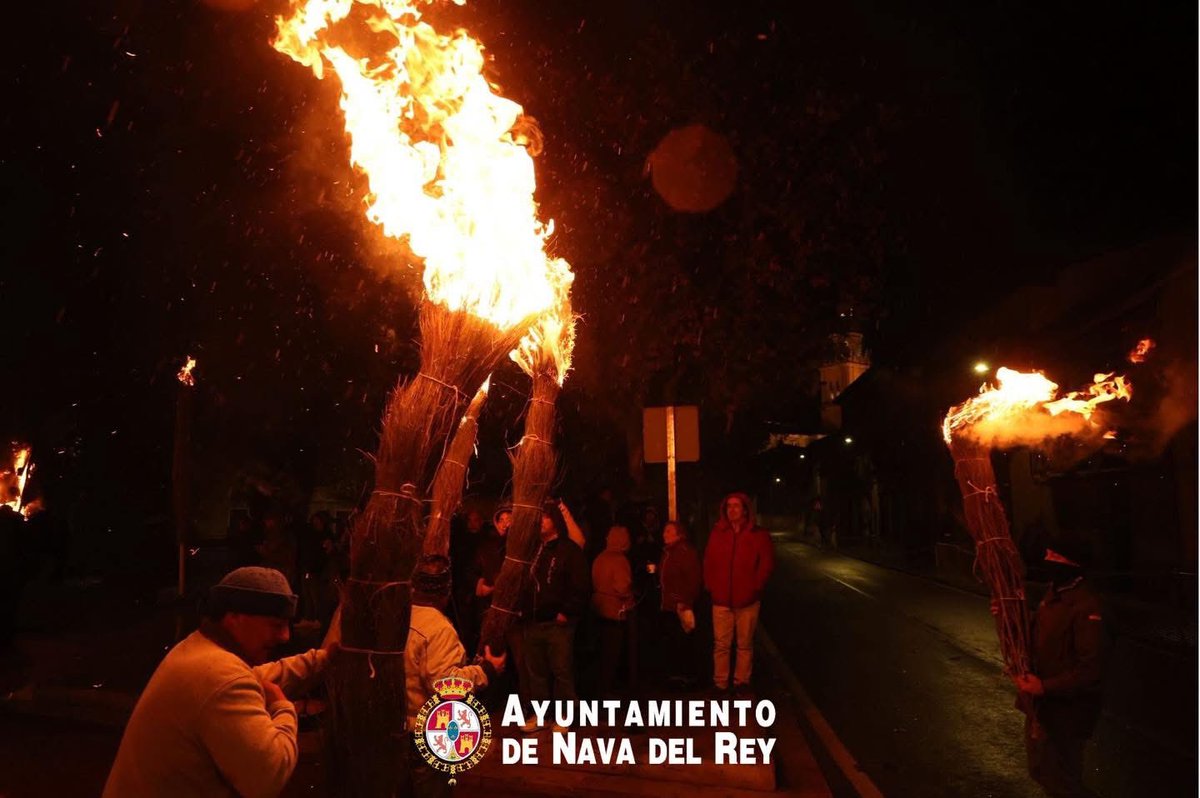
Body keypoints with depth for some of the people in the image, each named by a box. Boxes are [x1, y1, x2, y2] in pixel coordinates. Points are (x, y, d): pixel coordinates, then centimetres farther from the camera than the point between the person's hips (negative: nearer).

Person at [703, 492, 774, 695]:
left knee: (745, 644, 9)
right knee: (721, 644, 4)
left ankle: (742, 681, 22)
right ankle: (720, 683, 15)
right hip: (721, 600, 1)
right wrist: (711, 586, 2)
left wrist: (755, 587, -4)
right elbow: (709, 562, 10)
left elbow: (767, 564, -1)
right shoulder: (717, 533, 5)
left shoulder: (759, 535, -2)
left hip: (747, 600, -1)